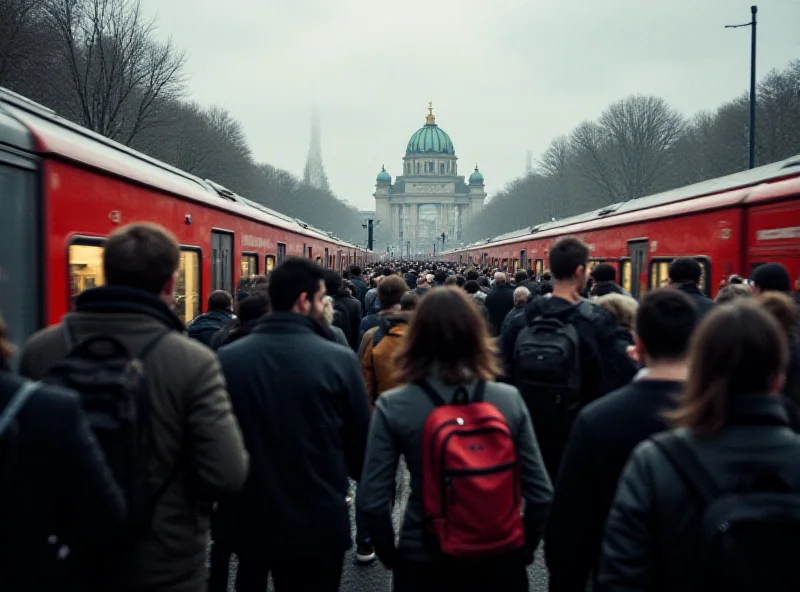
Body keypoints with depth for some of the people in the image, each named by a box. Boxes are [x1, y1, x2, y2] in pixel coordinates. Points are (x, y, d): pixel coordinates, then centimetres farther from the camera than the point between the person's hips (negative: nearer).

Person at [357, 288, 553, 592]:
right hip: (499, 561, 1)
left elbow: (372, 500, -13)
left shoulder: (392, 407, -13)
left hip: (423, 562, -1)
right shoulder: (509, 400, -10)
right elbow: (541, 494, -7)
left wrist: (390, 555, 3)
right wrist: (523, 550, 8)